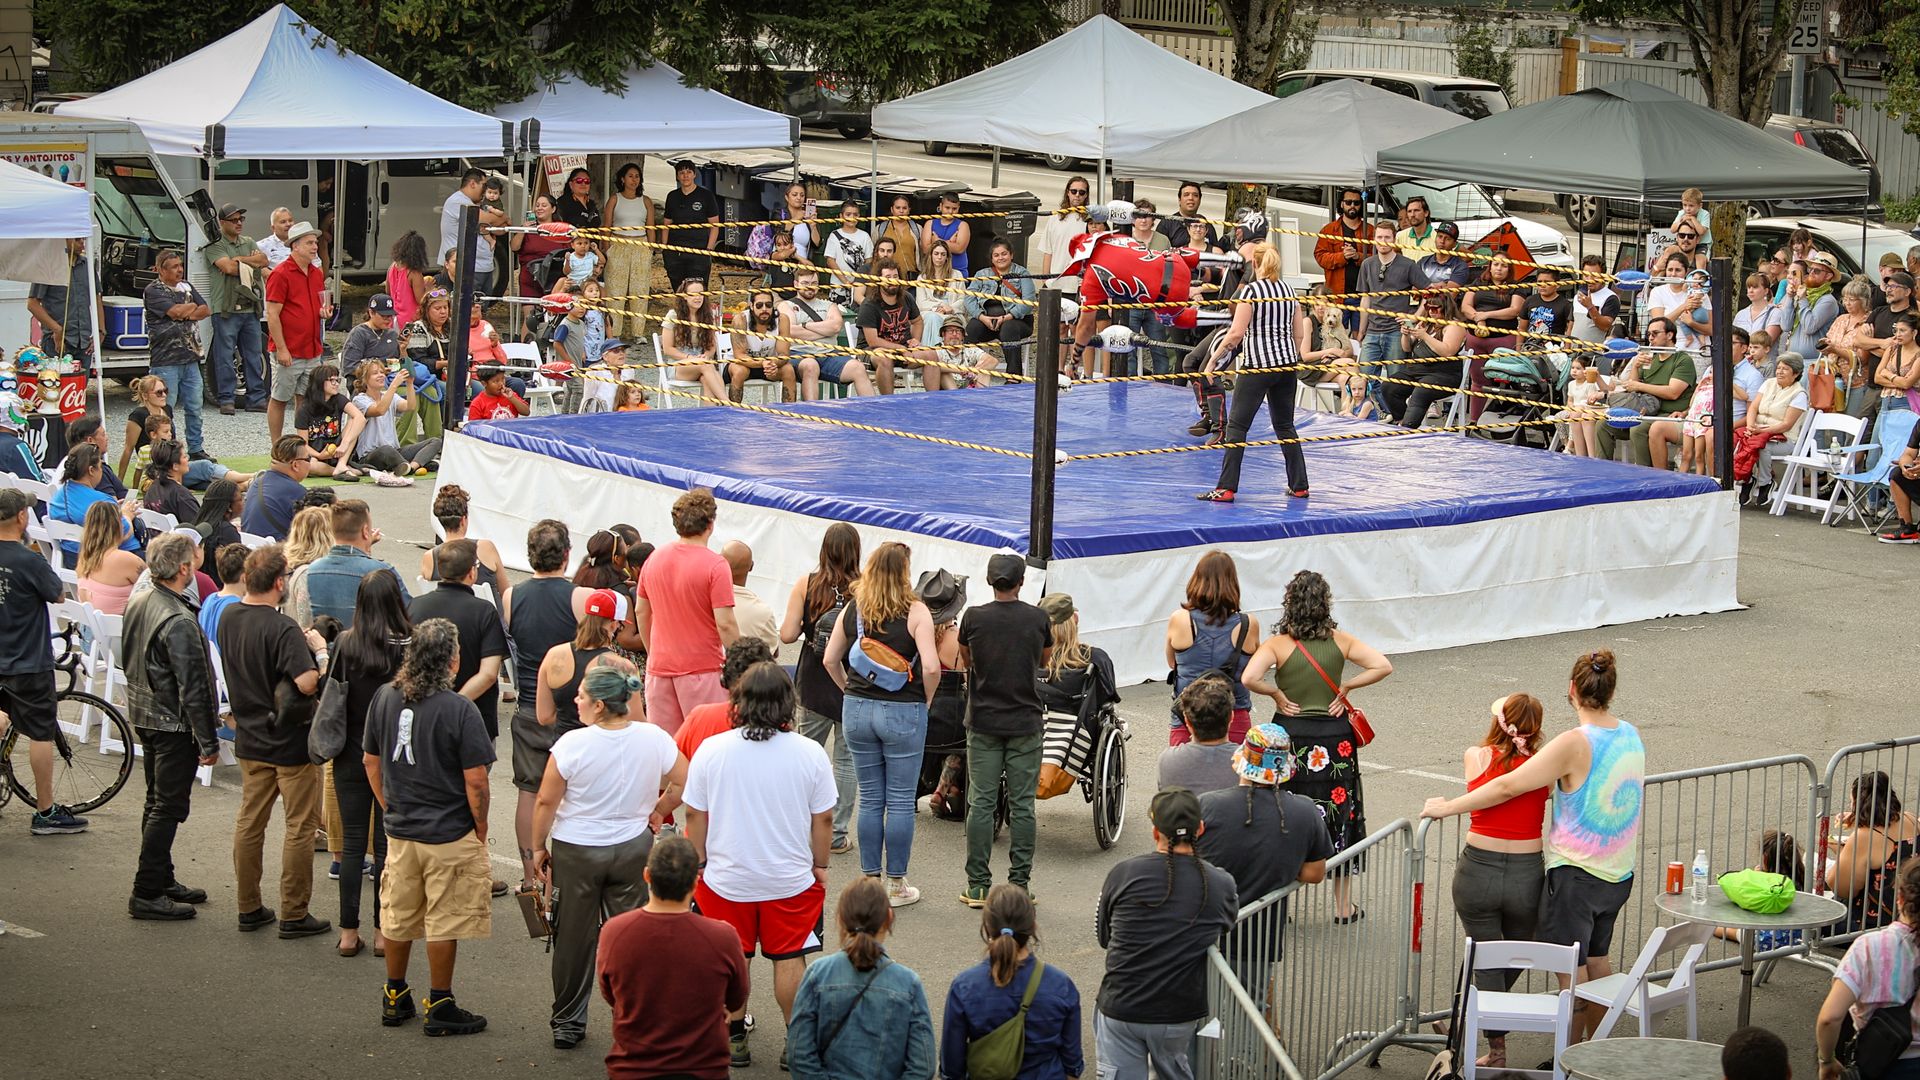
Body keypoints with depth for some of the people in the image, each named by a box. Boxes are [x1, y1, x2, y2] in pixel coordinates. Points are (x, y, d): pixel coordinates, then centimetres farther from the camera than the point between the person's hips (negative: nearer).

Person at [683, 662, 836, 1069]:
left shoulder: (711, 750, -12)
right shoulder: (810, 753, -12)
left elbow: (694, 815, -5)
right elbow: (823, 818, -4)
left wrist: (698, 863, 9)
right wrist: (820, 865, 11)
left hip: (727, 878, 0)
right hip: (791, 879, 0)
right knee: (789, 960, 11)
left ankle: (733, 1039, 22)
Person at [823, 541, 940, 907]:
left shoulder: (852, 610, 2)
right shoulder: (915, 612, -12)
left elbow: (830, 660, 8)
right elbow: (930, 667, -19)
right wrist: (926, 700, -3)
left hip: (857, 711, 4)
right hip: (903, 712, -4)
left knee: (870, 798, 13)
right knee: (900, 801, 5)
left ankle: (869, 878, 17)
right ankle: (897, 884, 10)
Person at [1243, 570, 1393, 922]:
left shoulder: (1278, 644, -11)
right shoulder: (1340, 640, -4)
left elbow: (1249, 678, -25)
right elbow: (1383, 666, -8)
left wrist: (1276, 694, -8)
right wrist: (1346, 686, -2)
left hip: (1291, 737, -1)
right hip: (1335, 737, 2)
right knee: (1340, 816, 12)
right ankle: (1343, 906, 19)